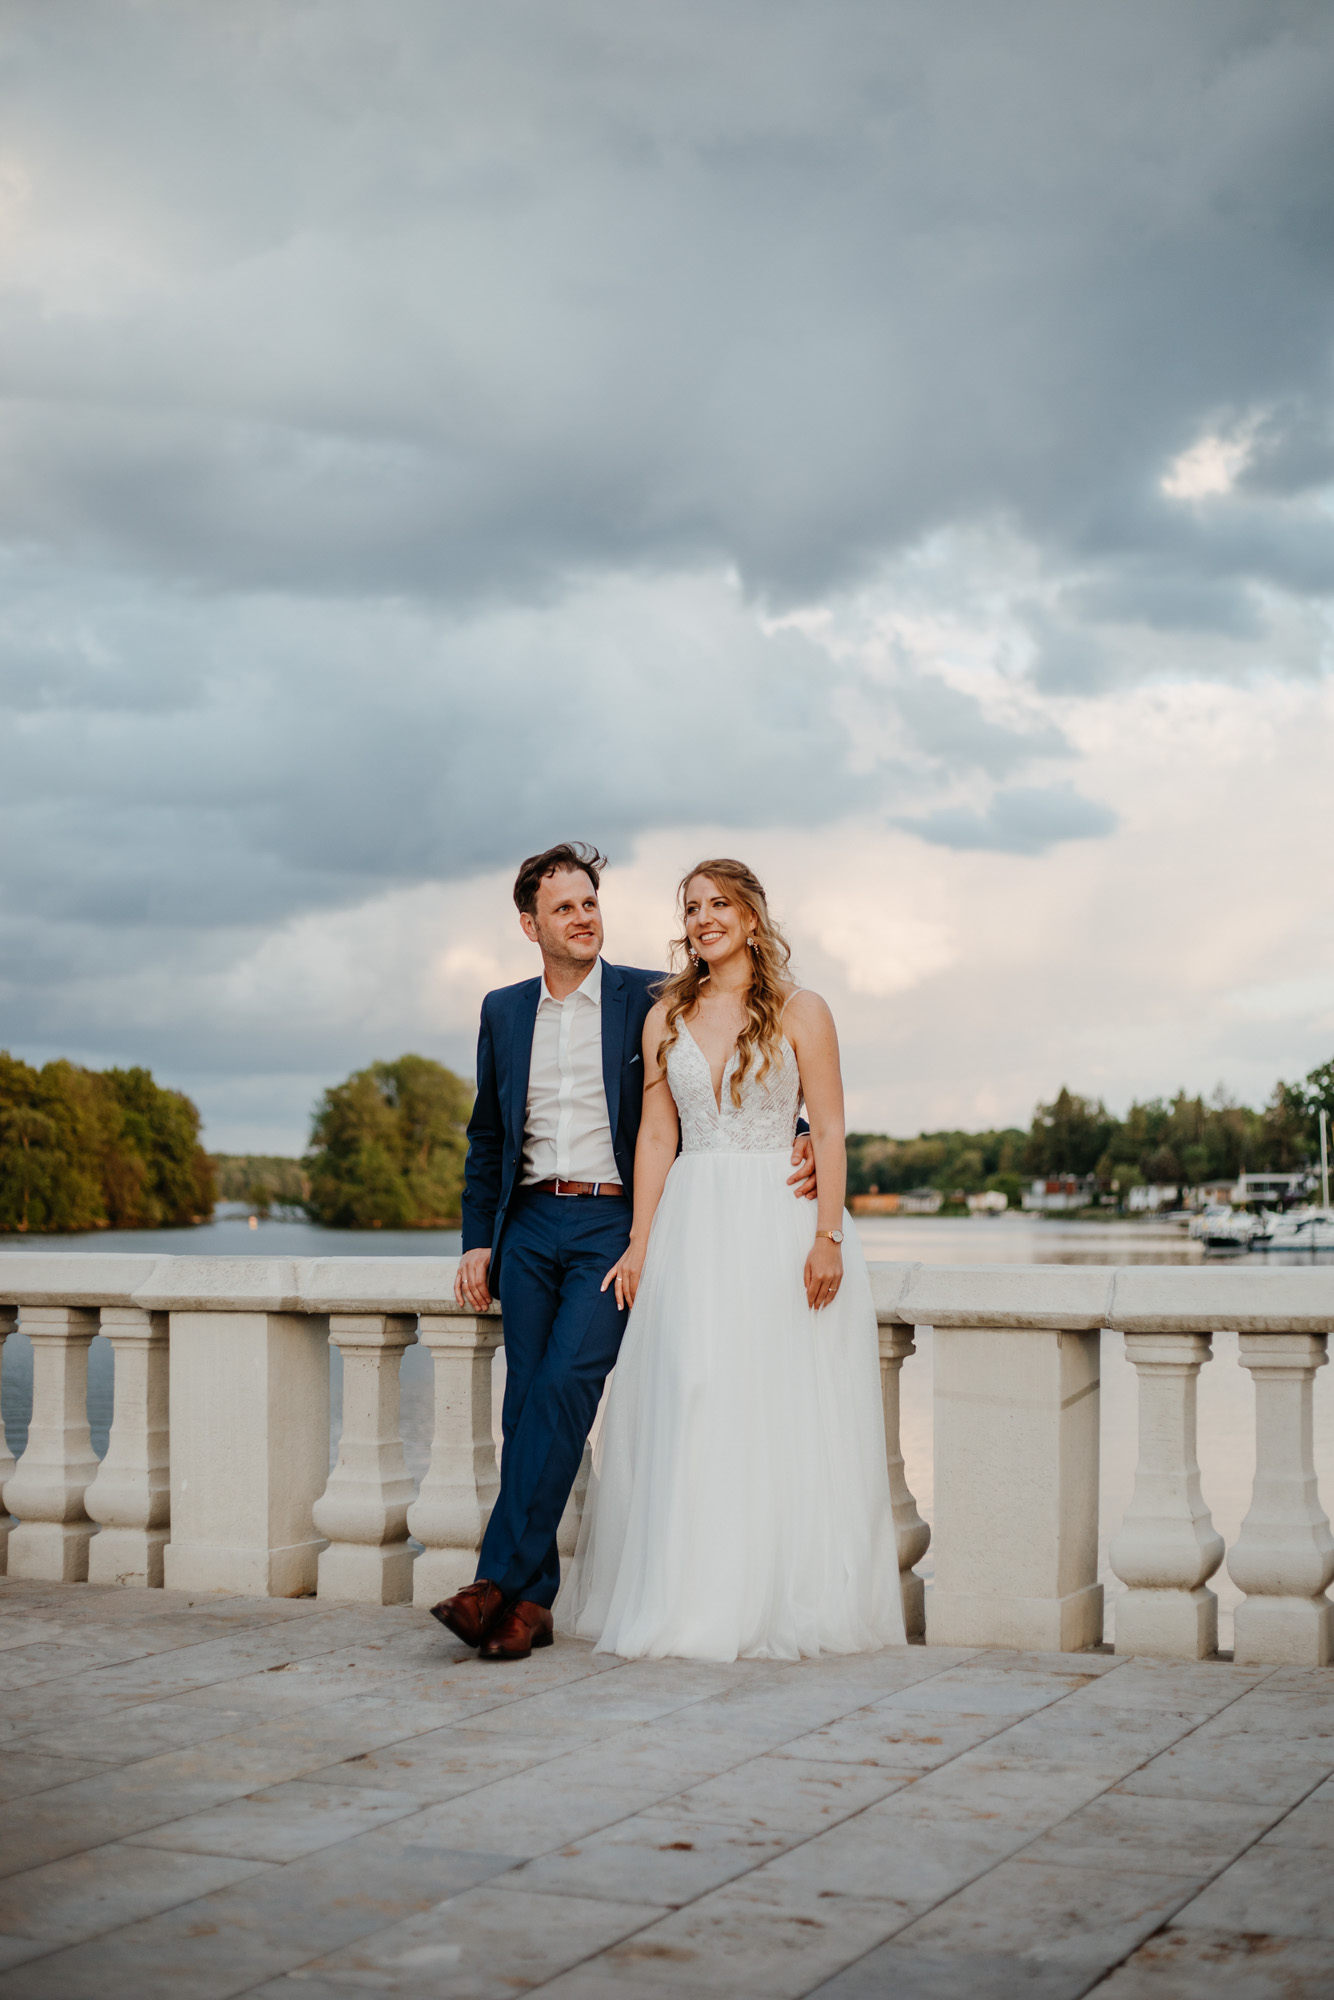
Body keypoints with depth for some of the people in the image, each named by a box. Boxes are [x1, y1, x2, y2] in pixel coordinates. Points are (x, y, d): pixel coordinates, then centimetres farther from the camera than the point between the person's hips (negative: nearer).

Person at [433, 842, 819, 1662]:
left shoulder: (652, 998, 1)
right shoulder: (504, 1011, 13)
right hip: (530, 1225, 4)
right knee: (526, 1404, 2)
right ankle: (532, 1601, 7)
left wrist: (798, 1144, -14)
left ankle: (501, 1581, -17)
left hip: (613, 1224, -4)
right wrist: (477, 1241, 13)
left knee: (564, 1389, -17)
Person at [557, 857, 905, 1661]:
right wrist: (640, 1245, 3)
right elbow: (656, 1136, 10)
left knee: (784, 1412, -2)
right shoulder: (666, 1019, 11)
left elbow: (830, 1131, -4)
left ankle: (782, 1601, 7)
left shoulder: (800, 1012, 1)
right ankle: (695, 1601, 7)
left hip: (781, 1220, -3)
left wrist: (827, 1238, -13)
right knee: (689, 1407, -1)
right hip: (692, 1228, 3)